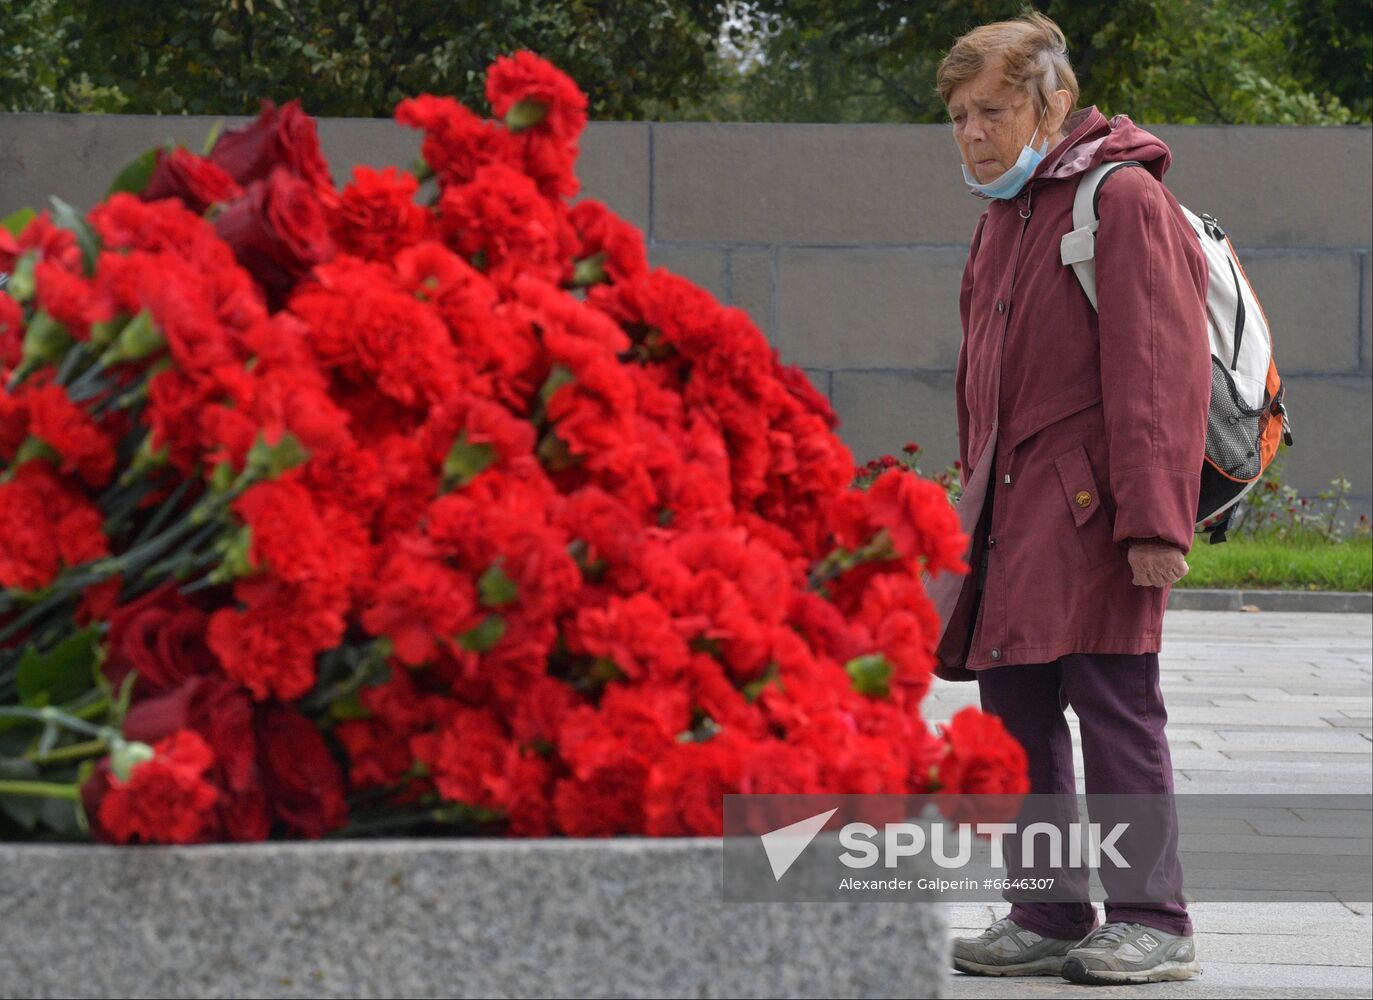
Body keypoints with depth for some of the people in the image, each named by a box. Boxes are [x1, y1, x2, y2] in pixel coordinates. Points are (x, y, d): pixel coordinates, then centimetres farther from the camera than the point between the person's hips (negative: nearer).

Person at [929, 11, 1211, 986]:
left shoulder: (1122, 200, -7)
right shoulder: (1004, 218, 20)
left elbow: (1161, 374, -14)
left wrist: (1155, 519, -20)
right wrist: (978, 498, 21)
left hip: (1092, 505, -8)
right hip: (1014, 507, 8)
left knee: (1112, 701, -8)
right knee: (1016, 706, 8)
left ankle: (1152, 922, -2)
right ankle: (1048, 916, 16)